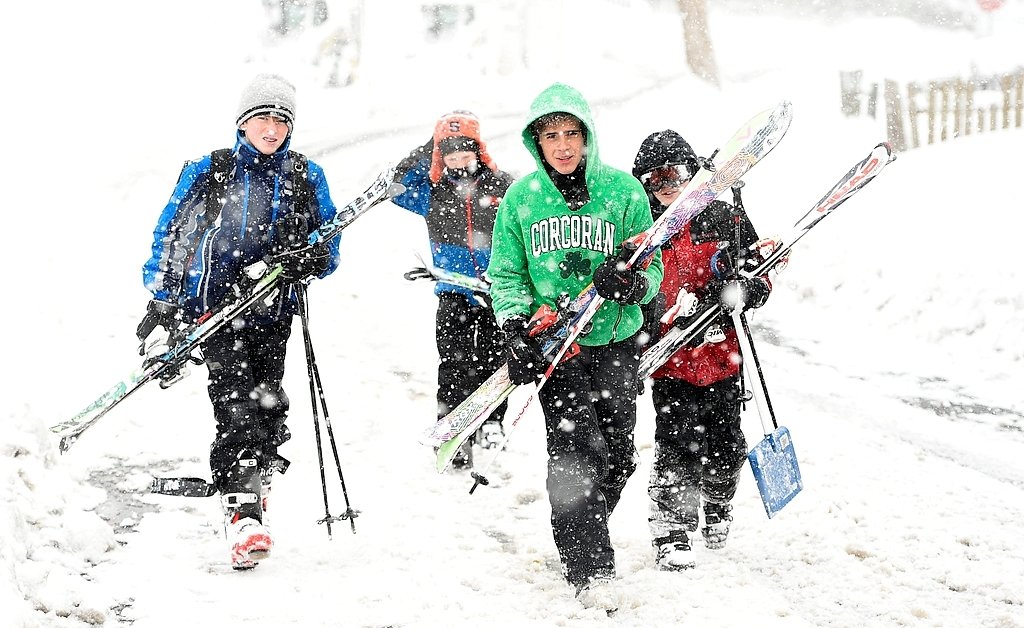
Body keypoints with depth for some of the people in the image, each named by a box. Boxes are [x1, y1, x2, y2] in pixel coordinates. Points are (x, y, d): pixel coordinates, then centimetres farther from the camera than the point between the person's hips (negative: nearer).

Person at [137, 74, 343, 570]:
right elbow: (167, 234, 9)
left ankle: (251, 482, 23)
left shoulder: (306, 178, 11)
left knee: (267, 405, -1)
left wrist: (310, 260, -9)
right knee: (237, 405, -17)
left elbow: (329, 246, 14)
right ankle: (243, 517, -24)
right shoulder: (205, 173, 5)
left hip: (272, 313, 3)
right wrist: (161, 302, 3)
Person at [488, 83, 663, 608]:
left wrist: (633, 283, -20)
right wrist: (516, 327, -8)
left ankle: (583, 535, 31)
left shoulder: (623, 190, -1)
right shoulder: (520, 198, 3)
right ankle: (589, 570, -11)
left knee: (618, 455, 4)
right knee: (577, 449, -15)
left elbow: (651, 268, 3)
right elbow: (505, 274, 8)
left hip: (615, 340, 1)